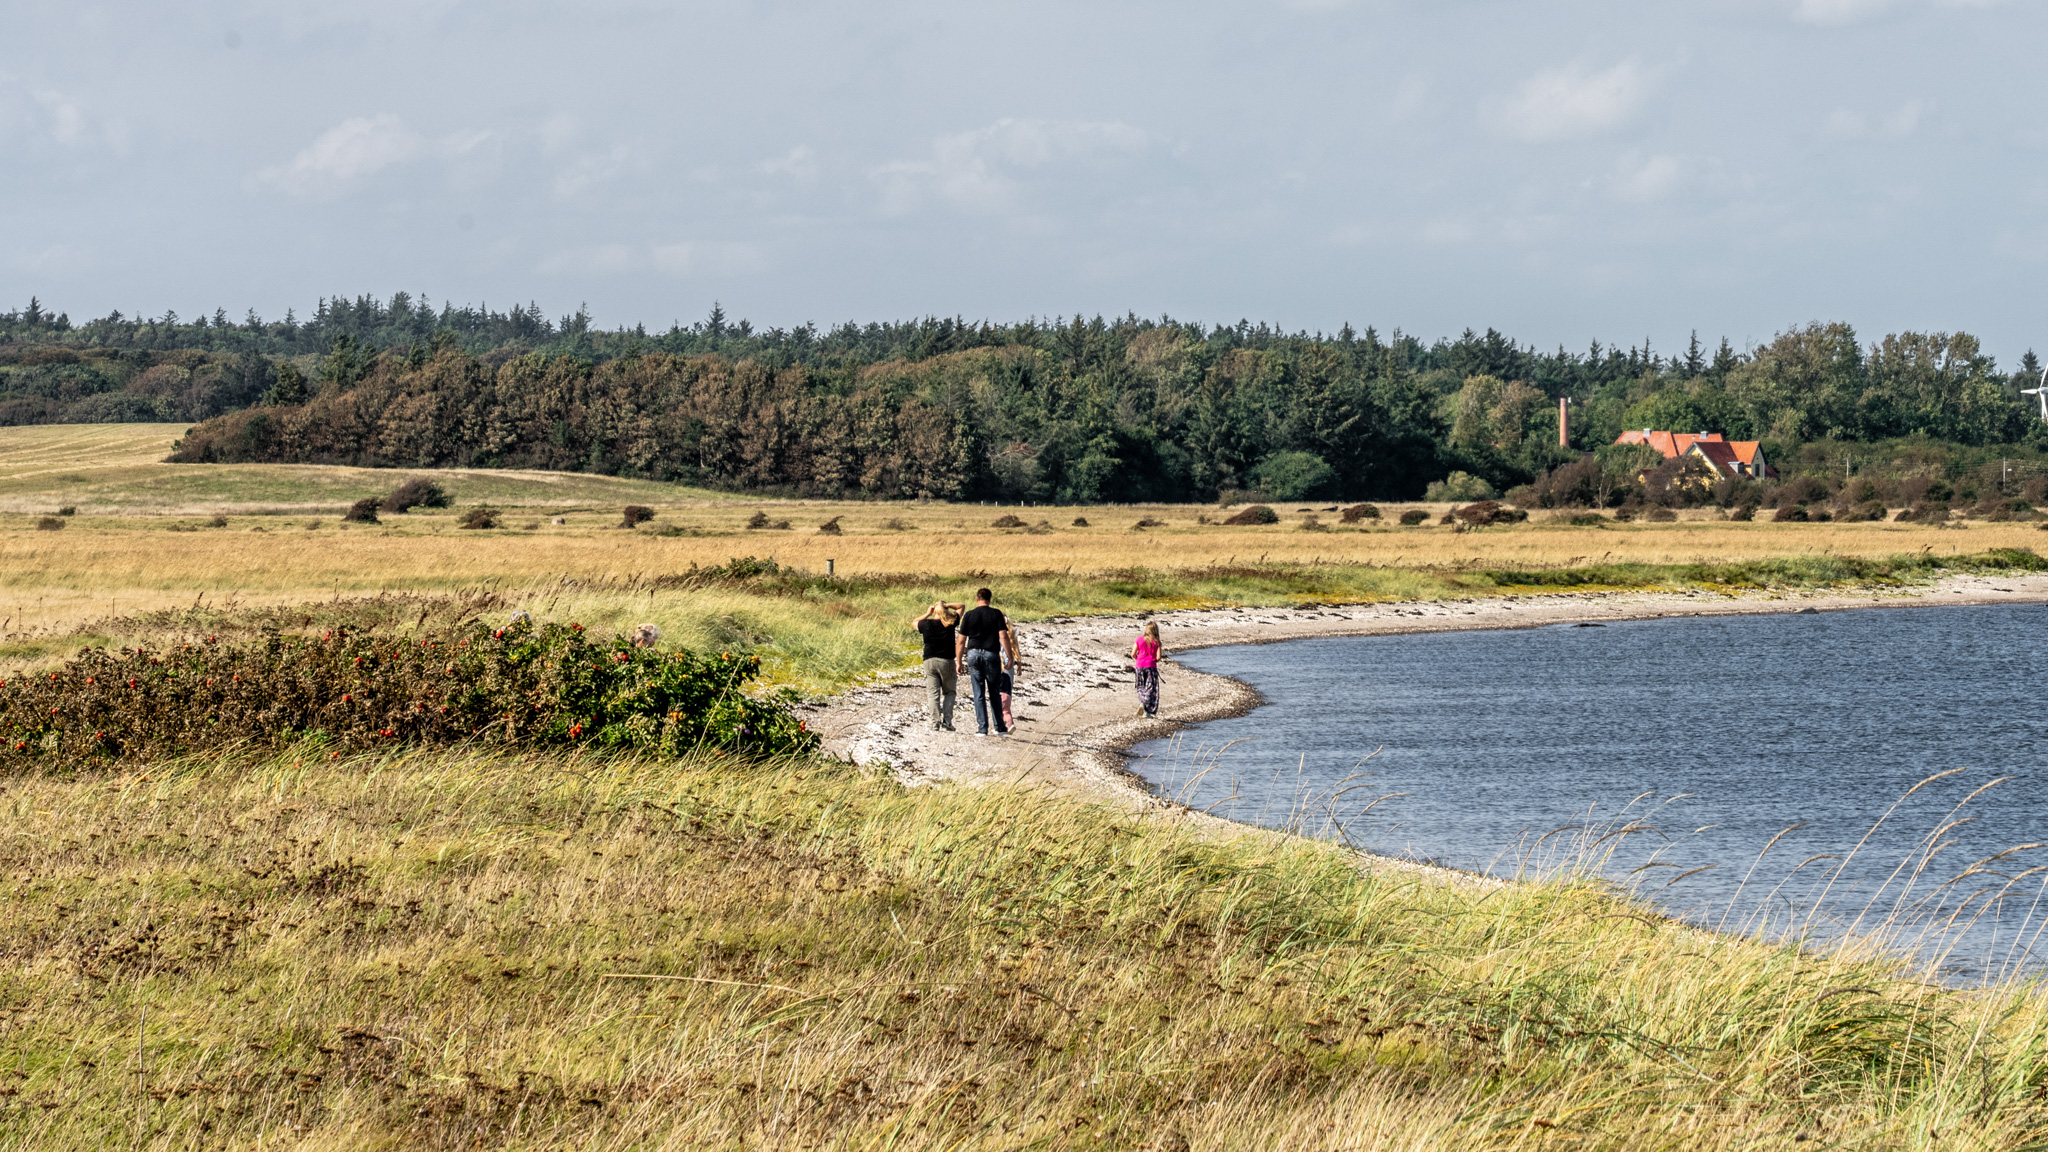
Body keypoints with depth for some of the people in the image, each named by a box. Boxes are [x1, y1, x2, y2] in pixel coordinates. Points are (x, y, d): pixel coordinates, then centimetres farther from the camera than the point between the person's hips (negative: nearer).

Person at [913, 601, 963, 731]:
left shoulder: (926, 624, -1)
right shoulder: (950, 623, -2)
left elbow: (913, 623, 21)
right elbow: (960, 607, 13)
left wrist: (927, 614, 12)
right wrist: (946, 605, -2)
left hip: (930, 661, 0)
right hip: (947, 661, 0)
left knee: (933, 694, 2)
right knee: (949, 692, 12)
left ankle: (935, 724, -6)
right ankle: (947, 721, -2)